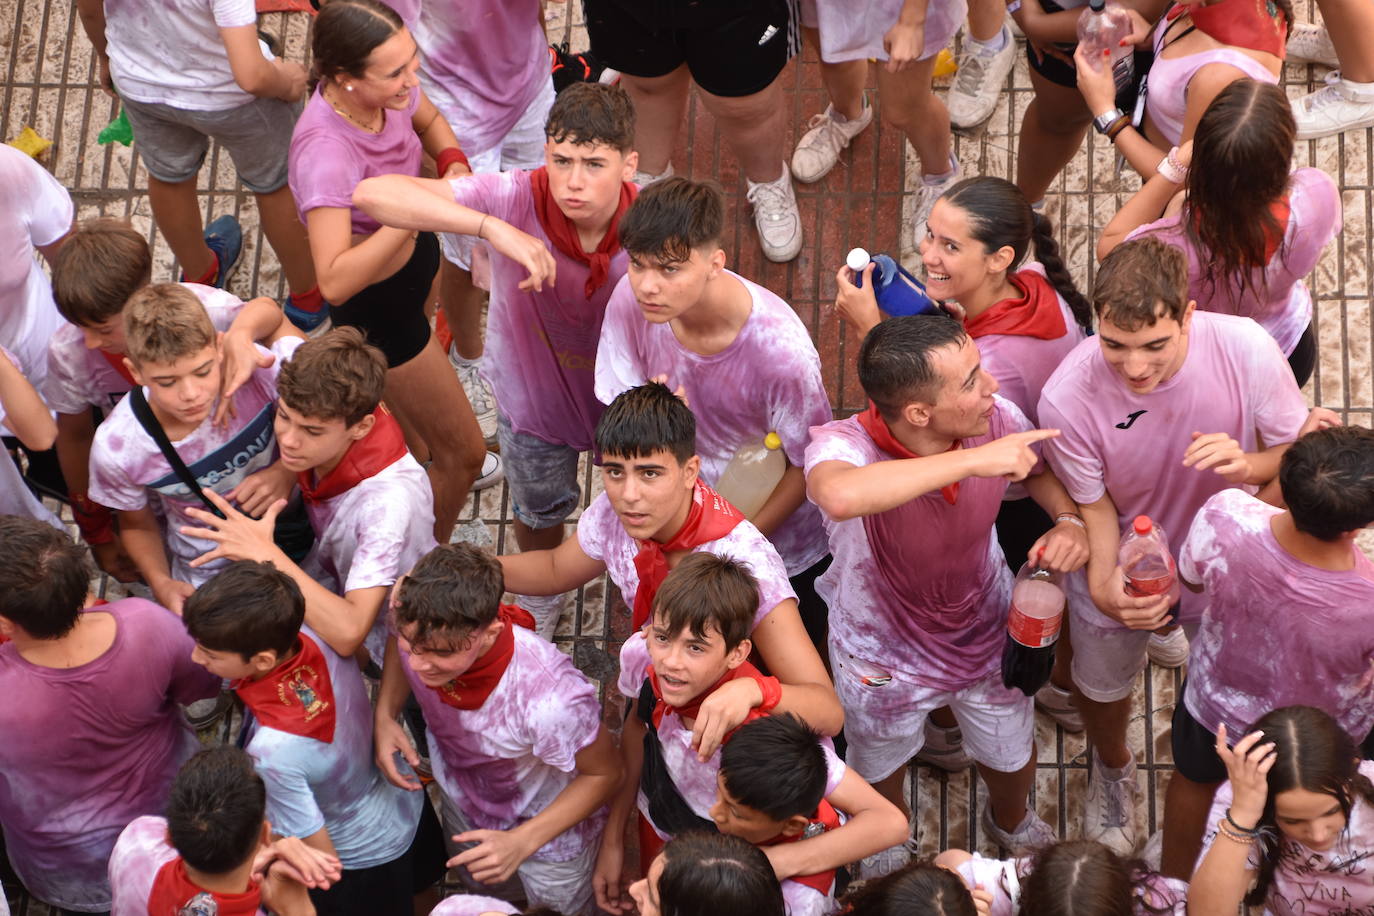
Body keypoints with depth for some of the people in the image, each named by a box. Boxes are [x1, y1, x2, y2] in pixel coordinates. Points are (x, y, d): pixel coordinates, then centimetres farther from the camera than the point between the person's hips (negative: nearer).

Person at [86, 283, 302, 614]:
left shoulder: (256, 366, -28)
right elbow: (138, 525, 1)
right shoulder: (116, 448, -22)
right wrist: (161, 584, -16)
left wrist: (285, 472, -22)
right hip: (207, 577, 0)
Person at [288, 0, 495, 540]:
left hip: (412, 255, 8)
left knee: (407, 383, 39)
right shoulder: (325, 151, -42)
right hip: (376, 302, -8)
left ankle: (424, 463, 71)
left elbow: (430, 121, 5)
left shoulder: (388, 88, -21)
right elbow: (334, 281, -49)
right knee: (463, 452, 7)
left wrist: (453, 163, -16)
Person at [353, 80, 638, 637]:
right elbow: (372, 194, -46)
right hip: (534, 396, 1)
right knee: (539, 511, 31)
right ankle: (541, 596, 67)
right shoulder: (516, 200, -37)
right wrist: (491, 227, -57)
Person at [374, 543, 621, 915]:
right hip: (463, 803, 5)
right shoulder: (418, 626, -33)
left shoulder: (549, 699, -48)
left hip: (551, 827, -4)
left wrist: (522, 842, -35)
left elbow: (602, 774, -26)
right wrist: (385, 714, -22)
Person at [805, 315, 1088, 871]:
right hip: (885, 654, -3)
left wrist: (1069, 521, -25)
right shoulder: (842, 445, -40)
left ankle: (1010, 821, 66)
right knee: (879, 770, 28)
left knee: (1013, 762, 28)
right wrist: (973, 459, -58)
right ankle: (889, 842, 65)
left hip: (986, 633, 3)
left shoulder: (996, 419, -27)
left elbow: (1043, 468, -2)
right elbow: (840, 496, -67)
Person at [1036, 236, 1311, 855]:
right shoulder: (1067, 398, -36)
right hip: (1124, 568, -1)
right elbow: (1095, 508, -22)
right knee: (1101, 683, 25)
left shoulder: (1246, 349, -34)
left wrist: (1248, 464, -41)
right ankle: (1112, 768, 61)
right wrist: (1102, 588, -42)